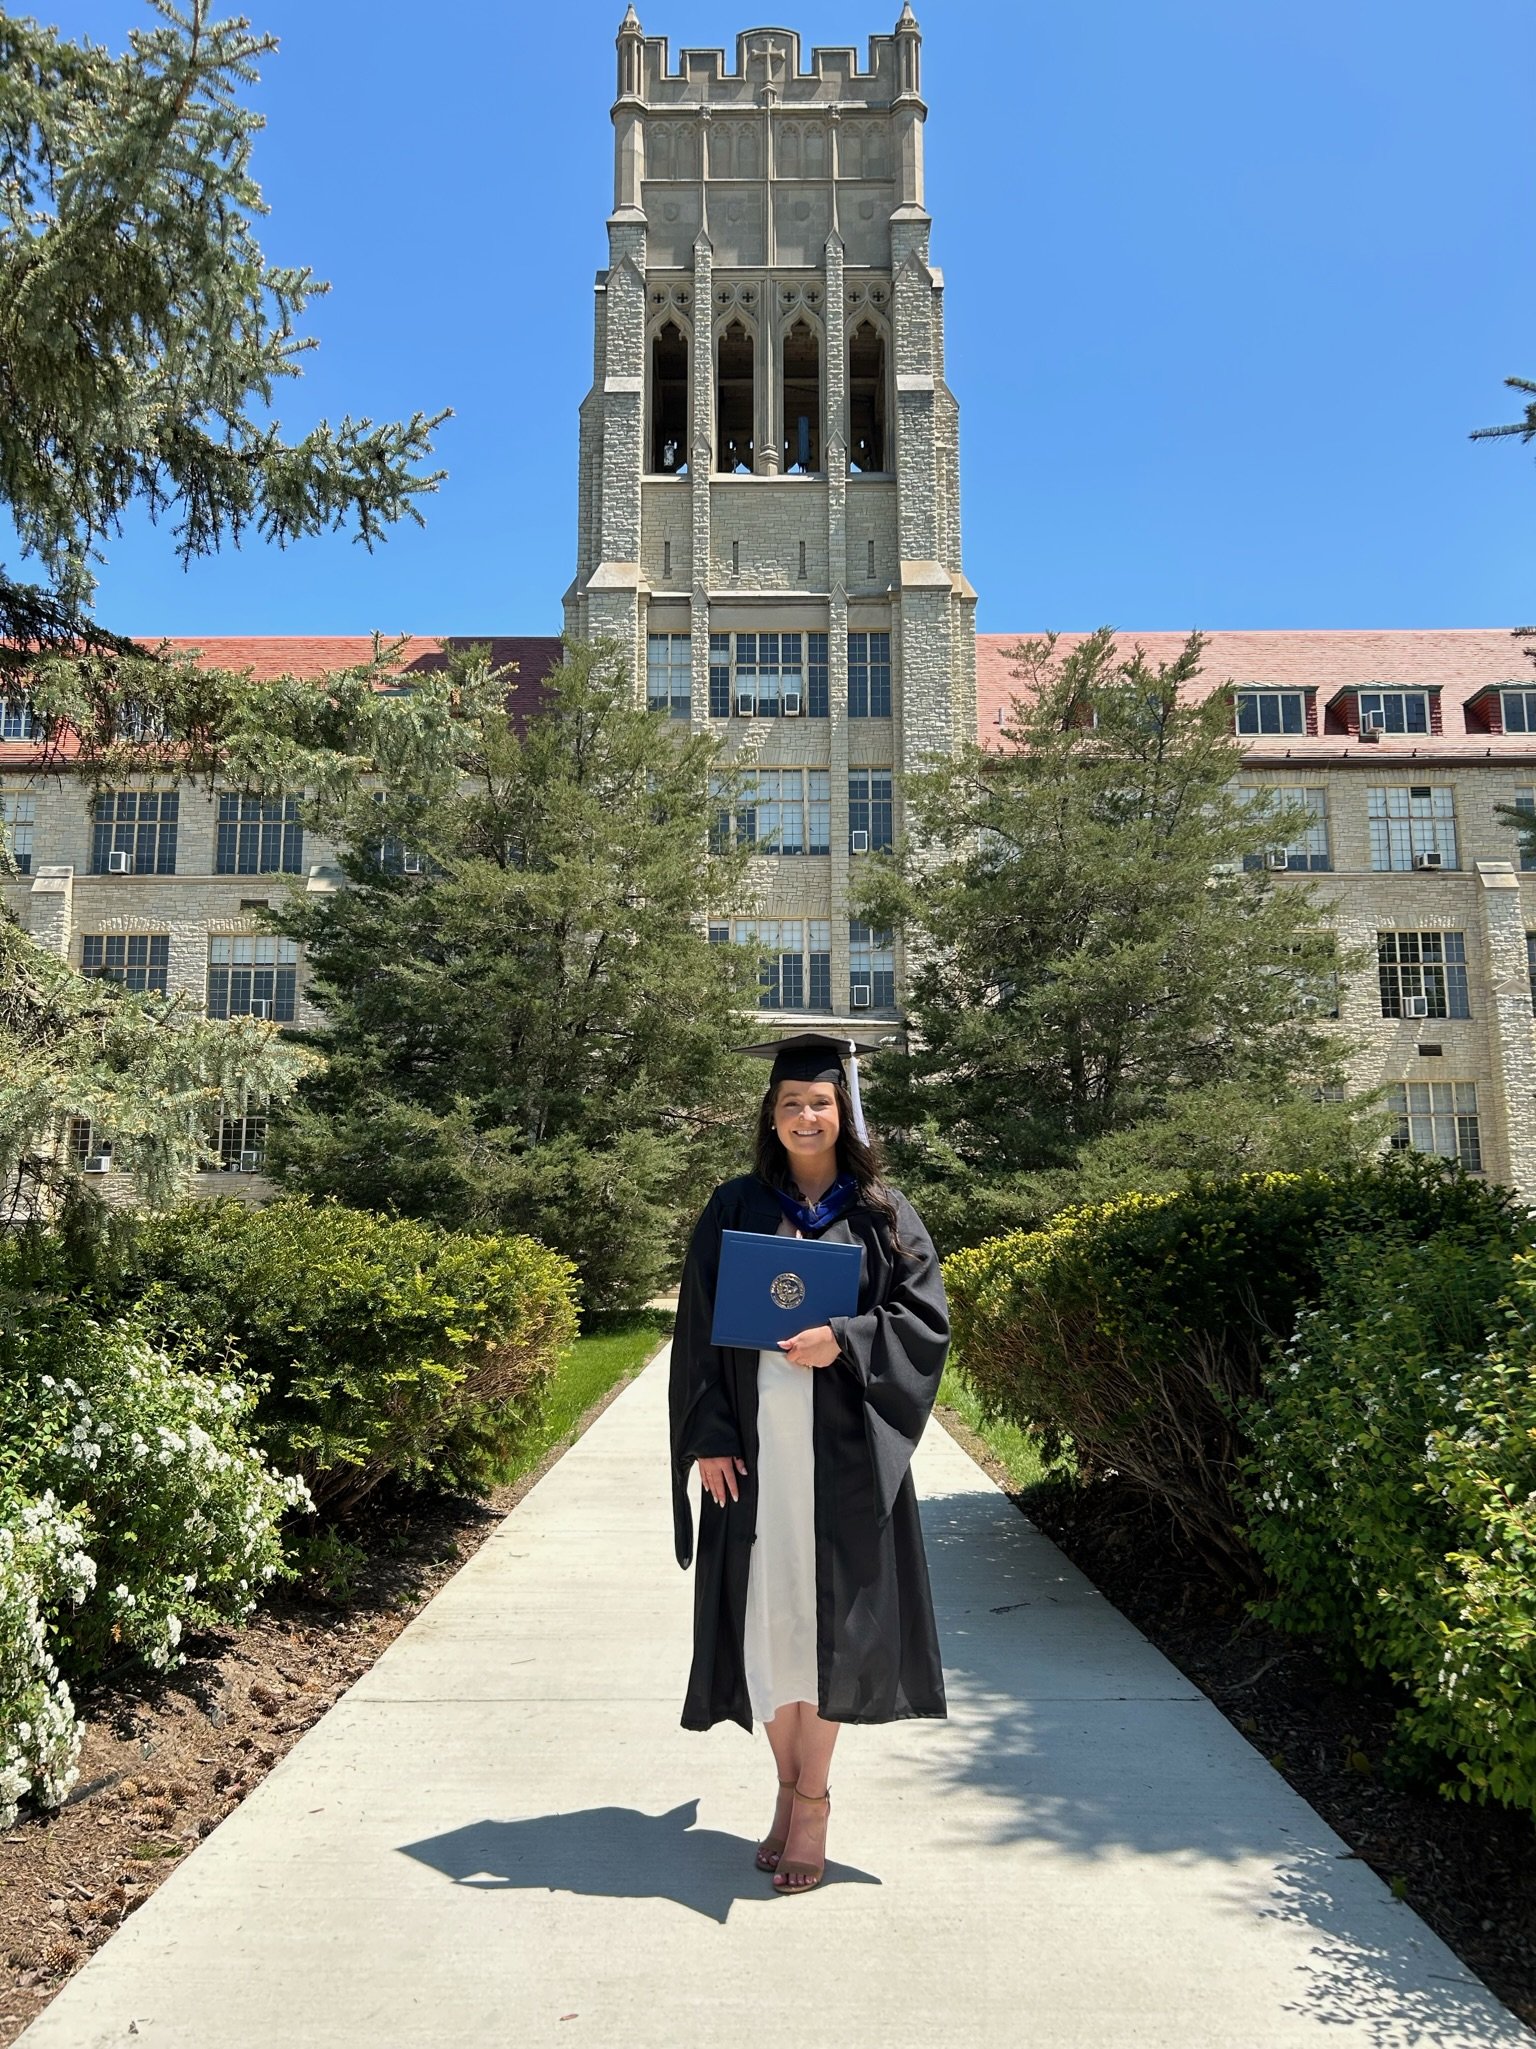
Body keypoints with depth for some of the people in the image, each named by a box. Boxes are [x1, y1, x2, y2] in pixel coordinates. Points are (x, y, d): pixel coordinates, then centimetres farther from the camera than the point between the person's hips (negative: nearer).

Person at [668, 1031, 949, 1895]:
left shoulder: (882, 1211, 3)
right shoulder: (735, 1208, 6)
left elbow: (926, 1316, -2)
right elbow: (699, 1328, 4)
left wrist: (844, 1341, -18)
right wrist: (707, 1436, -4)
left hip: (843, 1446, -1)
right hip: (753, 1441, 1)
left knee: (828, 1613, 2)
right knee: (765, 1613, 6)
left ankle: (812, 1802, 16)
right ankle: (791, 1786, 25)